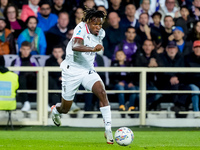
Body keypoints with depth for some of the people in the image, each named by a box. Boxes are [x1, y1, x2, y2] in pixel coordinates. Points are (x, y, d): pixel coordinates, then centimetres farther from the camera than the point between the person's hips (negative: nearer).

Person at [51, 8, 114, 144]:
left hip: (88, 70, 4)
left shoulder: (101, 33, -1)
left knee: (102, 92, -24)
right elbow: (75, 46, -43)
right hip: (72, 70, -4)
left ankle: (108, 129, -23)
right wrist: (92, 49, -57)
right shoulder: (81, 28, -22)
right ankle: (55, 110, 47)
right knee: (65, 109, 7)